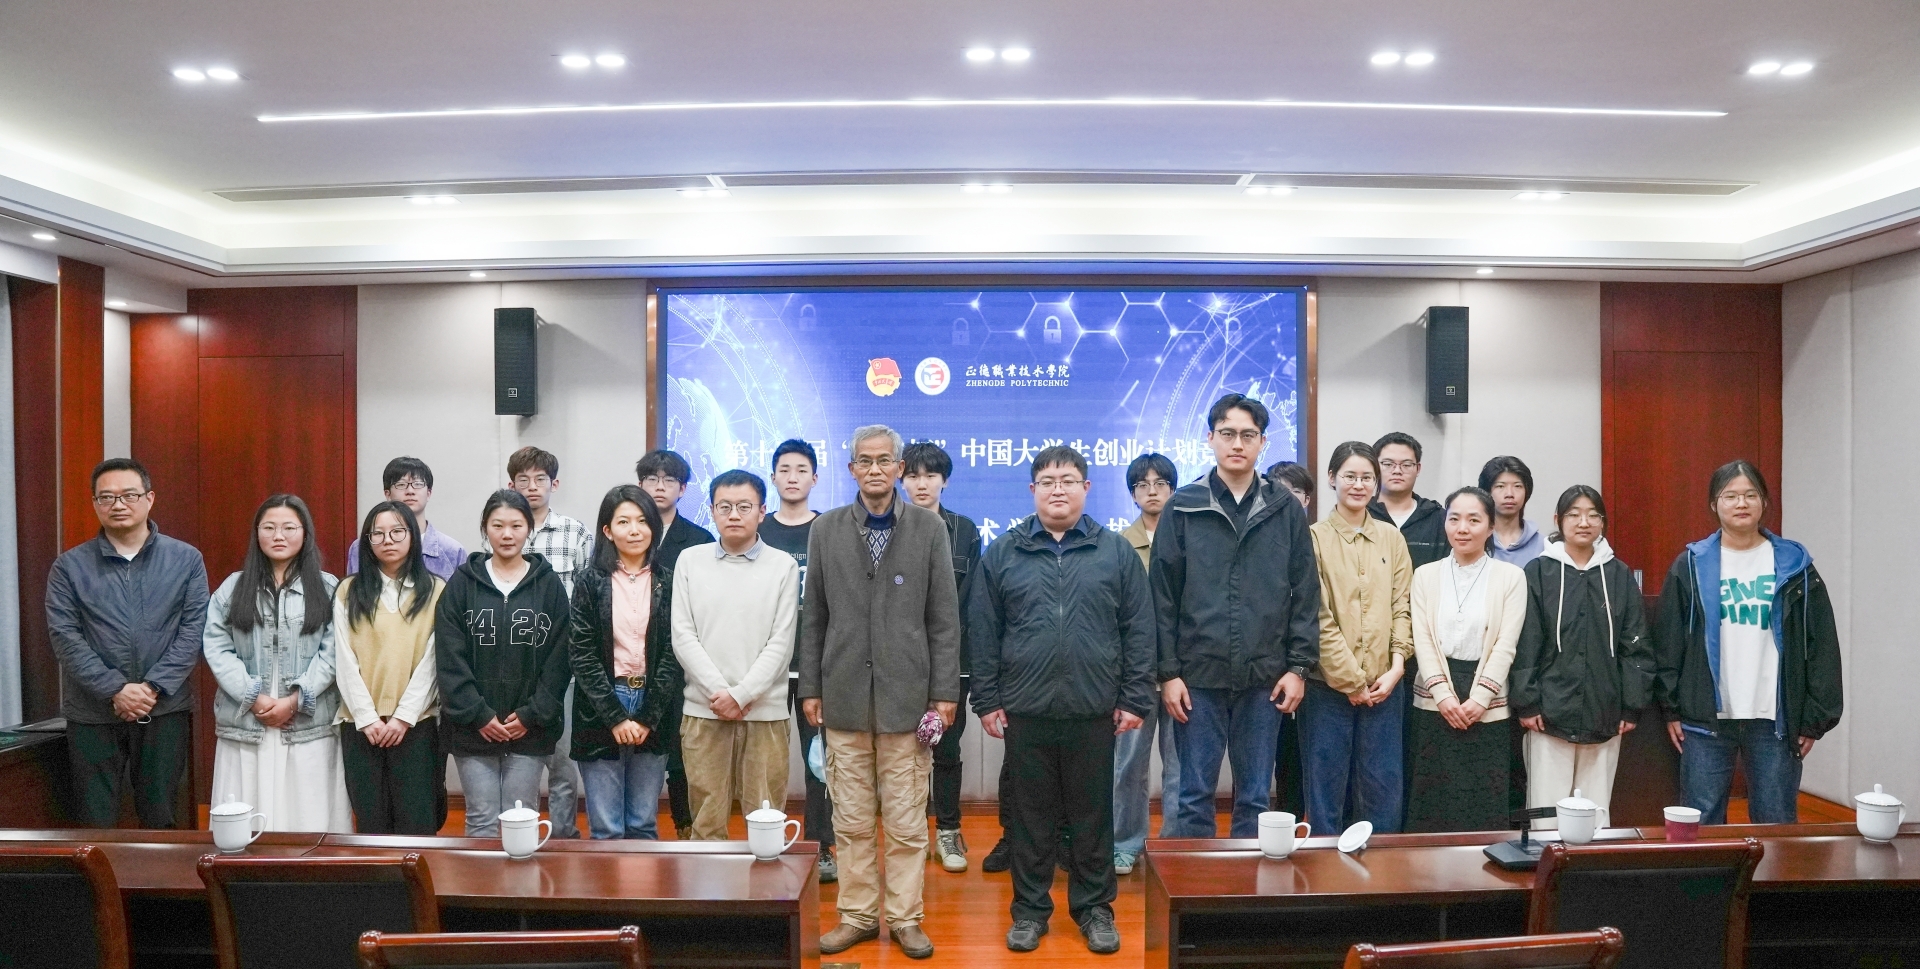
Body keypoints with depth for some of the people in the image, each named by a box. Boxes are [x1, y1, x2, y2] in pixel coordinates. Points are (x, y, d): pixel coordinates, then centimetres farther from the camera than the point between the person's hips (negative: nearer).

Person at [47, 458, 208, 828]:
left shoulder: (186, 559, 3)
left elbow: (194, 629, -2)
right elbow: (65, 637, -4)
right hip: (92, 714, 0)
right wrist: (115, 690, -13)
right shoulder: (69, 566, 3)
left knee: (161, 818, 8)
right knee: (95, 823, 5)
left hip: (166, 711, 0)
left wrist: (154, 687, -12)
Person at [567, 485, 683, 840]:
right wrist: (615, 717, -11)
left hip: (653, 712, 1)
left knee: (644, 826, 8)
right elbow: (581, 654, -3)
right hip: (600, 713, -1)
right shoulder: (590, 582, 1)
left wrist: (647, 717, -8)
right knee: (606, 830, 1)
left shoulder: (668, 582, 5)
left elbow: (673, 653, 1)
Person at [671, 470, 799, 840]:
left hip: (764, 710, -1)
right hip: (703, 710, 1)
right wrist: (719, 691, -9)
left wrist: (740, 695, -10)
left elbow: (781, 642, -2)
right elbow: (683, 636, 1)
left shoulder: (783, 566, 2)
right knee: (707, 818, 6)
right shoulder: (690, 562, 7)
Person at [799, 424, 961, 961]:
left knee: (907, 821, 4)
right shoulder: (826, 529, 6)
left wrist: (945, 690, -3)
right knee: (851, 821, 9)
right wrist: (811, 687, 5)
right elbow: (814, 616, 8)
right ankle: (857, 915, 22)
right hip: (845, 695, 2)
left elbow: (944, 616, 1)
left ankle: (906, 917, 18)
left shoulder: (929, 528, 1)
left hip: (907, 695, -1)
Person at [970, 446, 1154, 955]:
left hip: (1094, 712, 0)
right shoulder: (1002, 554, 4)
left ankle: (1094, 907, 26)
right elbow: (984, 633, 4)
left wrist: (1135, 700, -1)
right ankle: (1030, 908, 24)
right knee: (1031, 815, 10)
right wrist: (987, 700, 1)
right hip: (1025, 711, 0)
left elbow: (1138, 632, 3)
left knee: (1092, 814, 11)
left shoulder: (1117, 552, 3)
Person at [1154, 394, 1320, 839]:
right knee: (1195, 796, 7)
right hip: (1198, 676, -1)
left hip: (1264, 678, 1)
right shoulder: (1182, 508, 1)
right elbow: (1162, 596, -1)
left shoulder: (1286, 510, 5)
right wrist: (1168, 672, -5)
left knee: (1255, 797, 11)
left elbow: (1305, 595, 5)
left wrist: (1298, 667, 0)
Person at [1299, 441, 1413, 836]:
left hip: (1383, 685, 4)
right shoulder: (1315, 537, -4)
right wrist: (1351, 681, -9)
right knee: (1327, 788, 4)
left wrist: (1396, 667, -5)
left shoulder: (1391, 538, 9)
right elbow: (1318, 618, -8)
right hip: (1328, 684, -3)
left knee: (1384, 789, 7)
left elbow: (1402, 606, 7)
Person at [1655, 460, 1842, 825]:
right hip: (1706, 718, 0)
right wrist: (1672, 708, -1)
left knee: (1777, 825, 7)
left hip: (1775, 719, 0)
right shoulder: (1691, 566, 3)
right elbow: (1669, 643, 3)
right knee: (1703, 824, 5)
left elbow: (1822, 645, 4)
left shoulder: (1794, 565, 4)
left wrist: (1815, 718, -1)